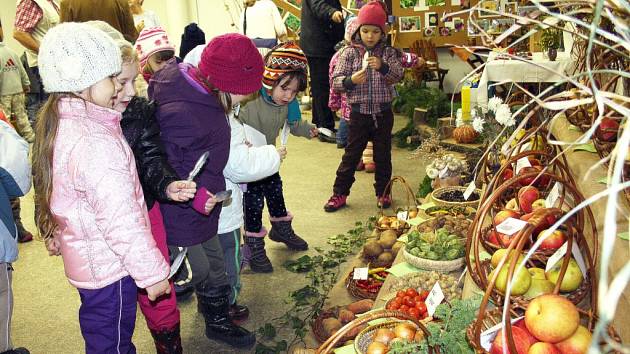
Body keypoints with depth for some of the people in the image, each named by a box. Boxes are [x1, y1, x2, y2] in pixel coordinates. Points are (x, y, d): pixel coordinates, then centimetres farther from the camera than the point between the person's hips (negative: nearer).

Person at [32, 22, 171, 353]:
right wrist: (152, 273, -20)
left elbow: (55, 193, 14)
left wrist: (57, 236, 27)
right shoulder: (96, 142, -29)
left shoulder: (58, 125, 1)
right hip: (110, 268, -9)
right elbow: (122, 221, -29)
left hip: (82, 259, 9)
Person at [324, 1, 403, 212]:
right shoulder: (350, 53, -1)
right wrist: (351, 80, -26)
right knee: (351, 155, 6)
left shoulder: (388, 53, 1)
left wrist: (383, 67, -30)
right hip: (358, 113, -1)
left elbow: (398, 75, -11)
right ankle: (340, 193, 17)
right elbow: (336, 81, -5)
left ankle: (383, 192, 27)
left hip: (383, 113, 1)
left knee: (383, 155, 12)